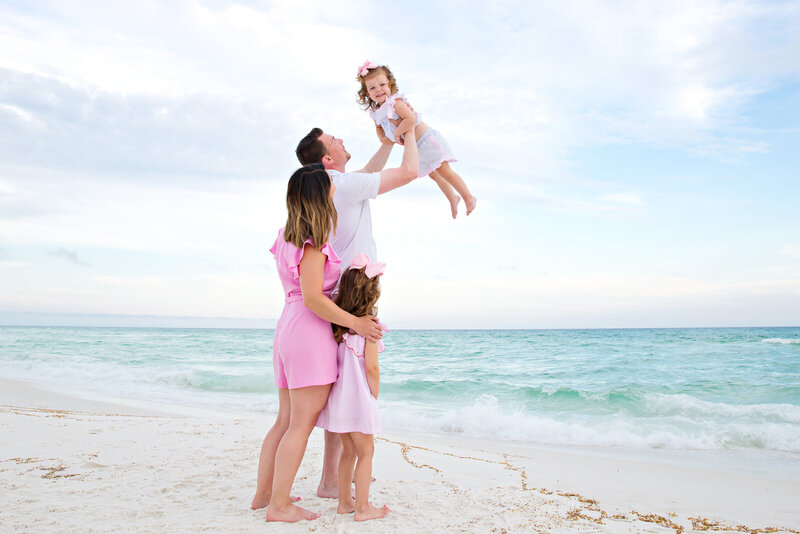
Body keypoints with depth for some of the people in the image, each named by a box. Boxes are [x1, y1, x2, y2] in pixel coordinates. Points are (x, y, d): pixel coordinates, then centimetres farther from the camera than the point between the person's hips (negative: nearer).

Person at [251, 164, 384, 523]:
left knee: (285, 420, 15)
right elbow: (313, 297, -20)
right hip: (309, 331, -9)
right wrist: (355, 323, -15)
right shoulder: (313, 241, -14)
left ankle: (264, 494, 23)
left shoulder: (288, 236, 14)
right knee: (302, 424, -3)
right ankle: (279, 505, 2)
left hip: (287, 328, 9)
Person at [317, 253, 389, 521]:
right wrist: (375, 396, 0)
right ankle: (362, 508, 12)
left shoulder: (337, 321, 6)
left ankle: (344, 502, 27)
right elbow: (371, 367, -15)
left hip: (337, 395, 7)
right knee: (366, 452, 7)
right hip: (358, 397, -7)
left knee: (348, 451, 19)